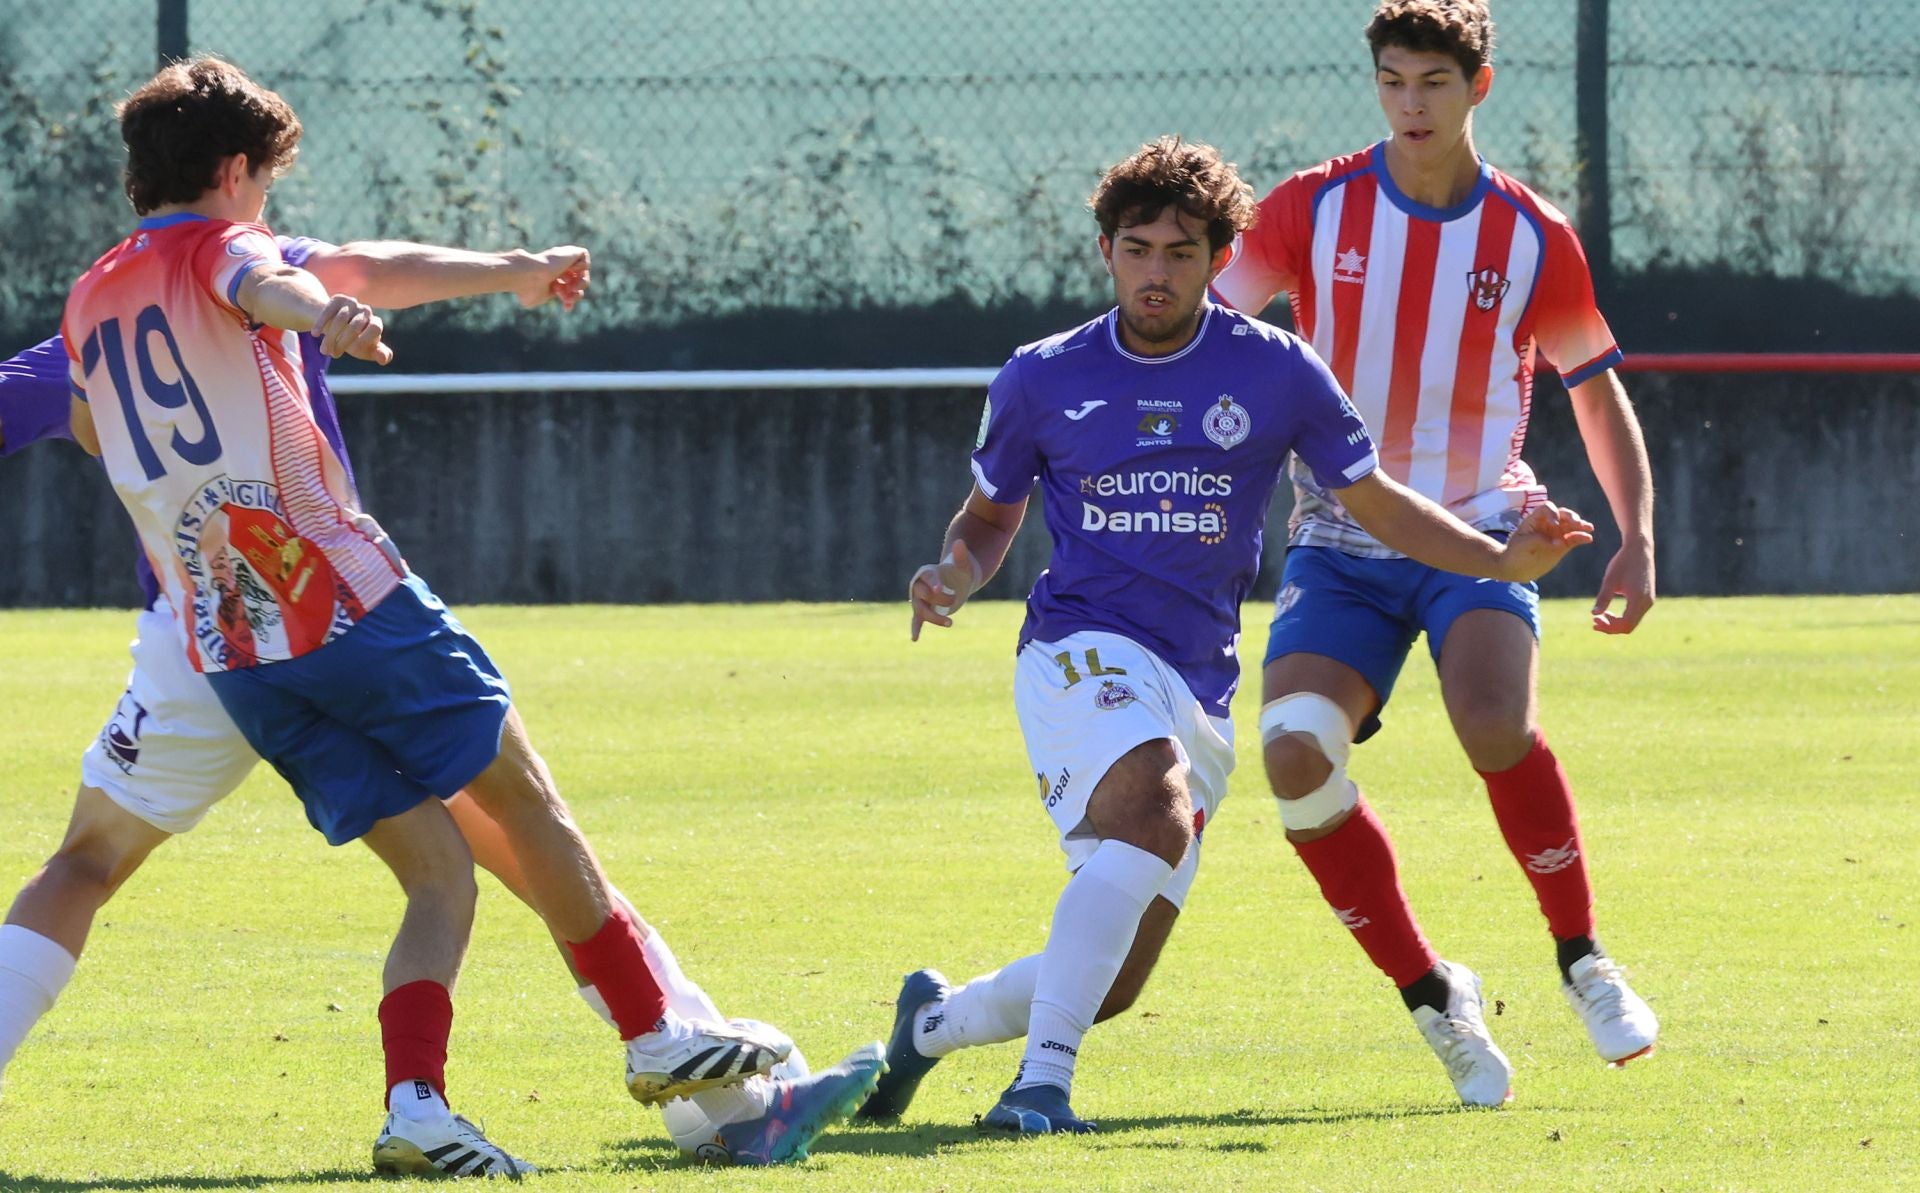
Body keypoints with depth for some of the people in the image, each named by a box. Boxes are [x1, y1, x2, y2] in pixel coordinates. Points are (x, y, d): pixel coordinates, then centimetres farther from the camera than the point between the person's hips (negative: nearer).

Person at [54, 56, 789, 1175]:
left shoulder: (91, 299, 17)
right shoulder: (215, 246, -2)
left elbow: (90, 431, 37)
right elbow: (260, 284, -28)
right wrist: (327, 314, -51)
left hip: (230, 654, 6)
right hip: (347, 600, -6)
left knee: (441, 875, 5)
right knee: (526, 799, 8)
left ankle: (416, 1103, -14)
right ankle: (656, 1031, 11)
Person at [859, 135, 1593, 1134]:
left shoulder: (1276, 372, 5)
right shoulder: (1042, 379, 6)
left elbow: (1379, 505, 10)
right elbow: (989, 518, 19)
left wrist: (1503, 560, -4)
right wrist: (955, 577, -4)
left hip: (1198, 695, 3)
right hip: (1081, 651, -3)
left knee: (1113, 985, 1)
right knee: (1155, 813, -36)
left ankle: (934, 1020, 30)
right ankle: (1042, 1081, -37)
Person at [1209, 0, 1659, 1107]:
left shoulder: (1535, 238, -2)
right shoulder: (1313, 210, -2)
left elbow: (1596, 389, 9)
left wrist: (1638, 538, -2)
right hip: (1342, 544, 2)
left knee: (1498, 726, -30)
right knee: (1296, 754, -22)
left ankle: (1585, 962, -8)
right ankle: (1433, 996, -4)